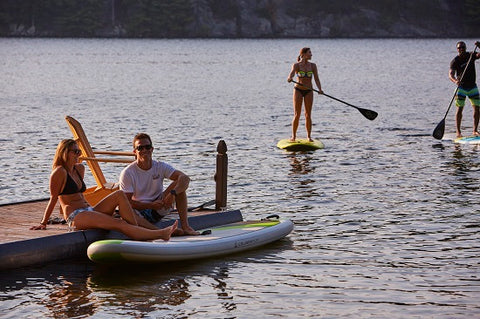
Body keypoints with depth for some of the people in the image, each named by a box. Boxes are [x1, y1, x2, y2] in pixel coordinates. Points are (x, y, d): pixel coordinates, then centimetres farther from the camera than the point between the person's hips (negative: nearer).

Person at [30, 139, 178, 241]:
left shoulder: (79, 169, 20)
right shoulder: (59, 172, -6)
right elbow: (53, 199, -4)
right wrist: (43, 223, -4)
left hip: (89, 211, 9)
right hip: (75, 217, -9)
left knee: (119, 194, -12)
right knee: (118, 223, -24)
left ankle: (137, 229, -21)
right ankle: (159, 234, -32)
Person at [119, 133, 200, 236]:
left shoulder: (160, 166, -3)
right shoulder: (127, 173, -10)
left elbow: (185, 178, -18)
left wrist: (172, 193, -37)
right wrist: (151, 205, -27)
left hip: (158, 210, 3)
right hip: (139, 211, -3)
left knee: (179, 184, -16)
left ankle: (185, 226, -24)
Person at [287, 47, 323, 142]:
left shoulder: (312, 66, 3)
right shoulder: (296, 65, -6)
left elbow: (316, 79, -3)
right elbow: (292, 73, -24)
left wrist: (319, 89, -19)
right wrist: (289, 78, -48)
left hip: (309, 91, 3)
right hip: (298, 90, -2)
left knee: (308, 115, 2)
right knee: (297, 115, -3)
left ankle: (309, 136, 8)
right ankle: (293, 136, 6)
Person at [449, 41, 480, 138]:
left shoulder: (471, 55, 4)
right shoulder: (455, 61, -10)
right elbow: (451, 74, -22)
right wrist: (455, 81, -43)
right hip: (461, 87, -4)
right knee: (460, 109, -9)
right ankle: (458, 132, -7)